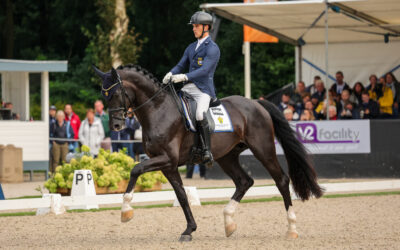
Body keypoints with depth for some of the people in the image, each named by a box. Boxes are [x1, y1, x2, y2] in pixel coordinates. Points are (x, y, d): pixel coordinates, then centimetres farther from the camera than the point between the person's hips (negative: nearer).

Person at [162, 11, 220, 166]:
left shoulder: (212, 48, -7)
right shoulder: (191, 47, 19)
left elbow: (204, 70, -19)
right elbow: (181, 65, 16)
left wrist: (184, 77, -31)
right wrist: (170, 74, -7)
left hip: (203, 90, -8)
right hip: (188, 88, 8)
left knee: (200, 115, -32)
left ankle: (207, 150, -27)